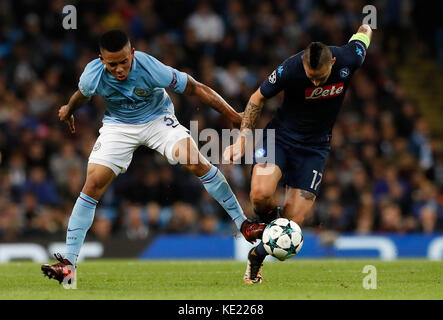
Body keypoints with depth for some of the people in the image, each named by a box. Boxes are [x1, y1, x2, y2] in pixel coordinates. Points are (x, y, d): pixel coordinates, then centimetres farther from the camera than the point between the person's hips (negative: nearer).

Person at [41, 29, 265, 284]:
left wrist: (235, 116, -20)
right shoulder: (92, 76, -23)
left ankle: (243, 224, -10)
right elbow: (82, 96, 4)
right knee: (93, 184, -13)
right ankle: (68, 264, -9)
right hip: (118, 126, 2)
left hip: (157, 119, -2)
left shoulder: (151, 69, -31)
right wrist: (68, 111, 26)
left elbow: (196, 88, -21)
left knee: (196, 162, -23)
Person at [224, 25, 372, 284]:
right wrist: (243, 138, -8)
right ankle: (272, 223, 8)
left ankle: (258, 256, 19)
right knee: (260, 194, -28)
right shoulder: (289, 70, -24)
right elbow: (258, 98, -6)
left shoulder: (350, 59, -20)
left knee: (294, 221, -8)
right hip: (281, 135, -1)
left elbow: (364, 31, 4)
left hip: (315, 146, 2)